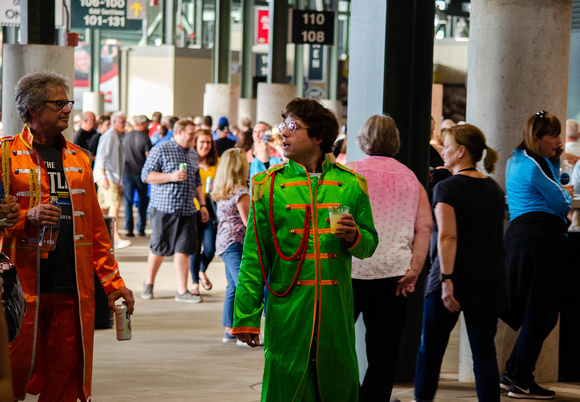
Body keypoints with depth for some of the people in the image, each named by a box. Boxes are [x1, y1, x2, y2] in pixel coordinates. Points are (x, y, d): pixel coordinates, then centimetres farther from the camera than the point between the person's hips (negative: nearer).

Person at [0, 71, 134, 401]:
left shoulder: (79, 159, 17)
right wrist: (28, 218, -19)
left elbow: (96, 226, 18)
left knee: (65, 374, 5)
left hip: (73, 287, 5)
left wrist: (113, 282, 13)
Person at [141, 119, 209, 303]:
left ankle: (182, 291, 3)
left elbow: (197, 182, 24)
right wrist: (171, 176, -16)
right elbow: (146, 175, -8)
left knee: (184, 249, 0)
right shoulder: (160, 150, -3)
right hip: (164, 209, -5)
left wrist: (202, 205, 17)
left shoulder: (193, 154, 17)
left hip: (187, 210, 5)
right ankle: (148, 284, 21)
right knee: (159, 248, 3)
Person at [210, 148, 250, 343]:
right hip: (236, 243, -9)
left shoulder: (221, 193, 11)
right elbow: (249, 222, -15)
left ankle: (230, 330, 19)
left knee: (233, 287, 15)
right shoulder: (240, 193, -15)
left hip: (224, 241, 9)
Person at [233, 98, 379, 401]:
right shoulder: (269, 185, 3)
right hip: (287, 306, -1)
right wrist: (246, 317, -3)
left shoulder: (350, 184, 6)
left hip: (336, 308, 1)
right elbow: (254, 257, 1)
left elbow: (370, 245, 14)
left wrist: (354, 237, -10)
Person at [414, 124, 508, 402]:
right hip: (489, 281, 5)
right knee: (484, 349, 2)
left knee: (431, 347, 9)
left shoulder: (447, 188, -9)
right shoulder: (494, 189, 11)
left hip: (455, 275, -5)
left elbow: (448, 236, -17)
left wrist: (446, 280, -20)